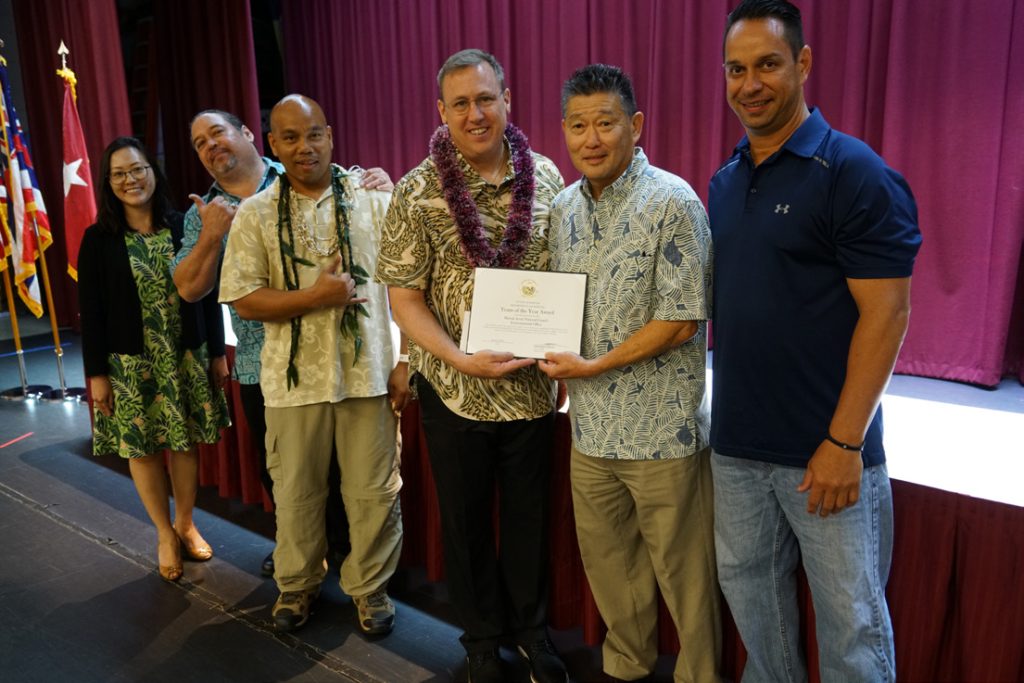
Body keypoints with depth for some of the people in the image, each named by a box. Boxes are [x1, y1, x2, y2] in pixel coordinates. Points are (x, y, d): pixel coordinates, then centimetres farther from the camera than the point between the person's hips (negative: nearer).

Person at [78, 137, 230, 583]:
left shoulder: (184, 228, -1)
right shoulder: (98, 240, -2)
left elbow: (208, 293, 2)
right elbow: (91, 311, -1)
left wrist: (217, 352, 2)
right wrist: (97, 373, -3)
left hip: (186, 357, 1)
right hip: (131, 362, 0)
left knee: (186, 442, 9)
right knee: (142, 448, 7)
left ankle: (186, 525, 29)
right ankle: (165, 534, 25)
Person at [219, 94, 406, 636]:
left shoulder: (373, 201, 1)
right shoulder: (255, 214, 2)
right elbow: (244, 300, -4)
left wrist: (405, 360, -4)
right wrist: (318, 295, -16)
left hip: (369, 372, 0)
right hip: (294, 377, 1)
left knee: (373, 491, 9)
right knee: (295, 491, 15)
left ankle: (370, 586, 30)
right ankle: (296, 584, 37)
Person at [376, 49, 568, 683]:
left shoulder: (545, 175, -1)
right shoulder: (418, 192, -9)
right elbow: (404, 296, -8)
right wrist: (461, 360, -20)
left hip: (533, 385, 2)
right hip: (454, 389, -1)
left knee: (530, 514, 16)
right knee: (467, 519, 15)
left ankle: (531, 627, 40)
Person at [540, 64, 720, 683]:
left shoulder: (673, 204, -13)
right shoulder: (565, 208, 7)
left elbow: (680, 322, -17)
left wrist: (594, 366, -15)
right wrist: (556, 364, 1)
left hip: (662, 431, -6)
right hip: (591, 428, 6)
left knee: (682, 573, 9)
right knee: (608, 563, 20)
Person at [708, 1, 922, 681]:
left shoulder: (856, 174, -11)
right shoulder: (724, 182, 9)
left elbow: (887, 313, -14)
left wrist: (844, 442, -16)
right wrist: (727, 409, 10)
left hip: (825, 450, -5)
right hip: (737, 445, 6)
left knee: (851, 622, 9)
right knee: (748, 587, 18)